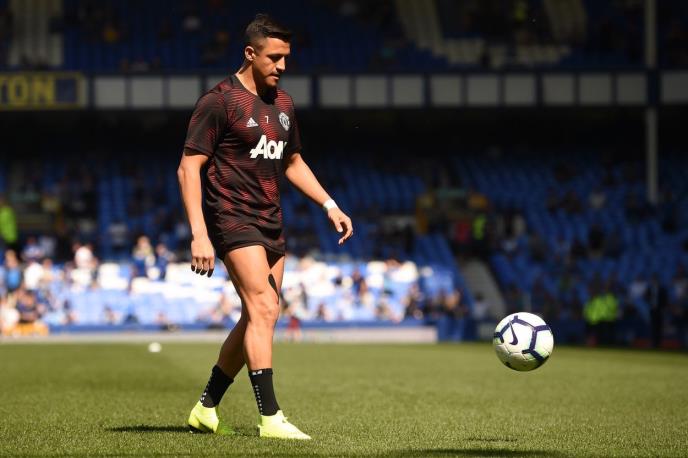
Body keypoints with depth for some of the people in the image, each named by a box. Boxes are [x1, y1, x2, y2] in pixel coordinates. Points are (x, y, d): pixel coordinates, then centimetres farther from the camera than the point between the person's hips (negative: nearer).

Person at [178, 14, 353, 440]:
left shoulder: (283, 103, 12)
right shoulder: (219, 100, -10)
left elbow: (293, 162, 26)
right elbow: (188, 169, -12)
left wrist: (330, 205, 15)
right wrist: (199, 234, -20)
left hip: (270, 222, 8)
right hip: (232, 217, -8)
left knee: (259, 318, 8)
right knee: (263, 309, -18)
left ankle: (206, 408, 21)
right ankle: (270, 417, -18)